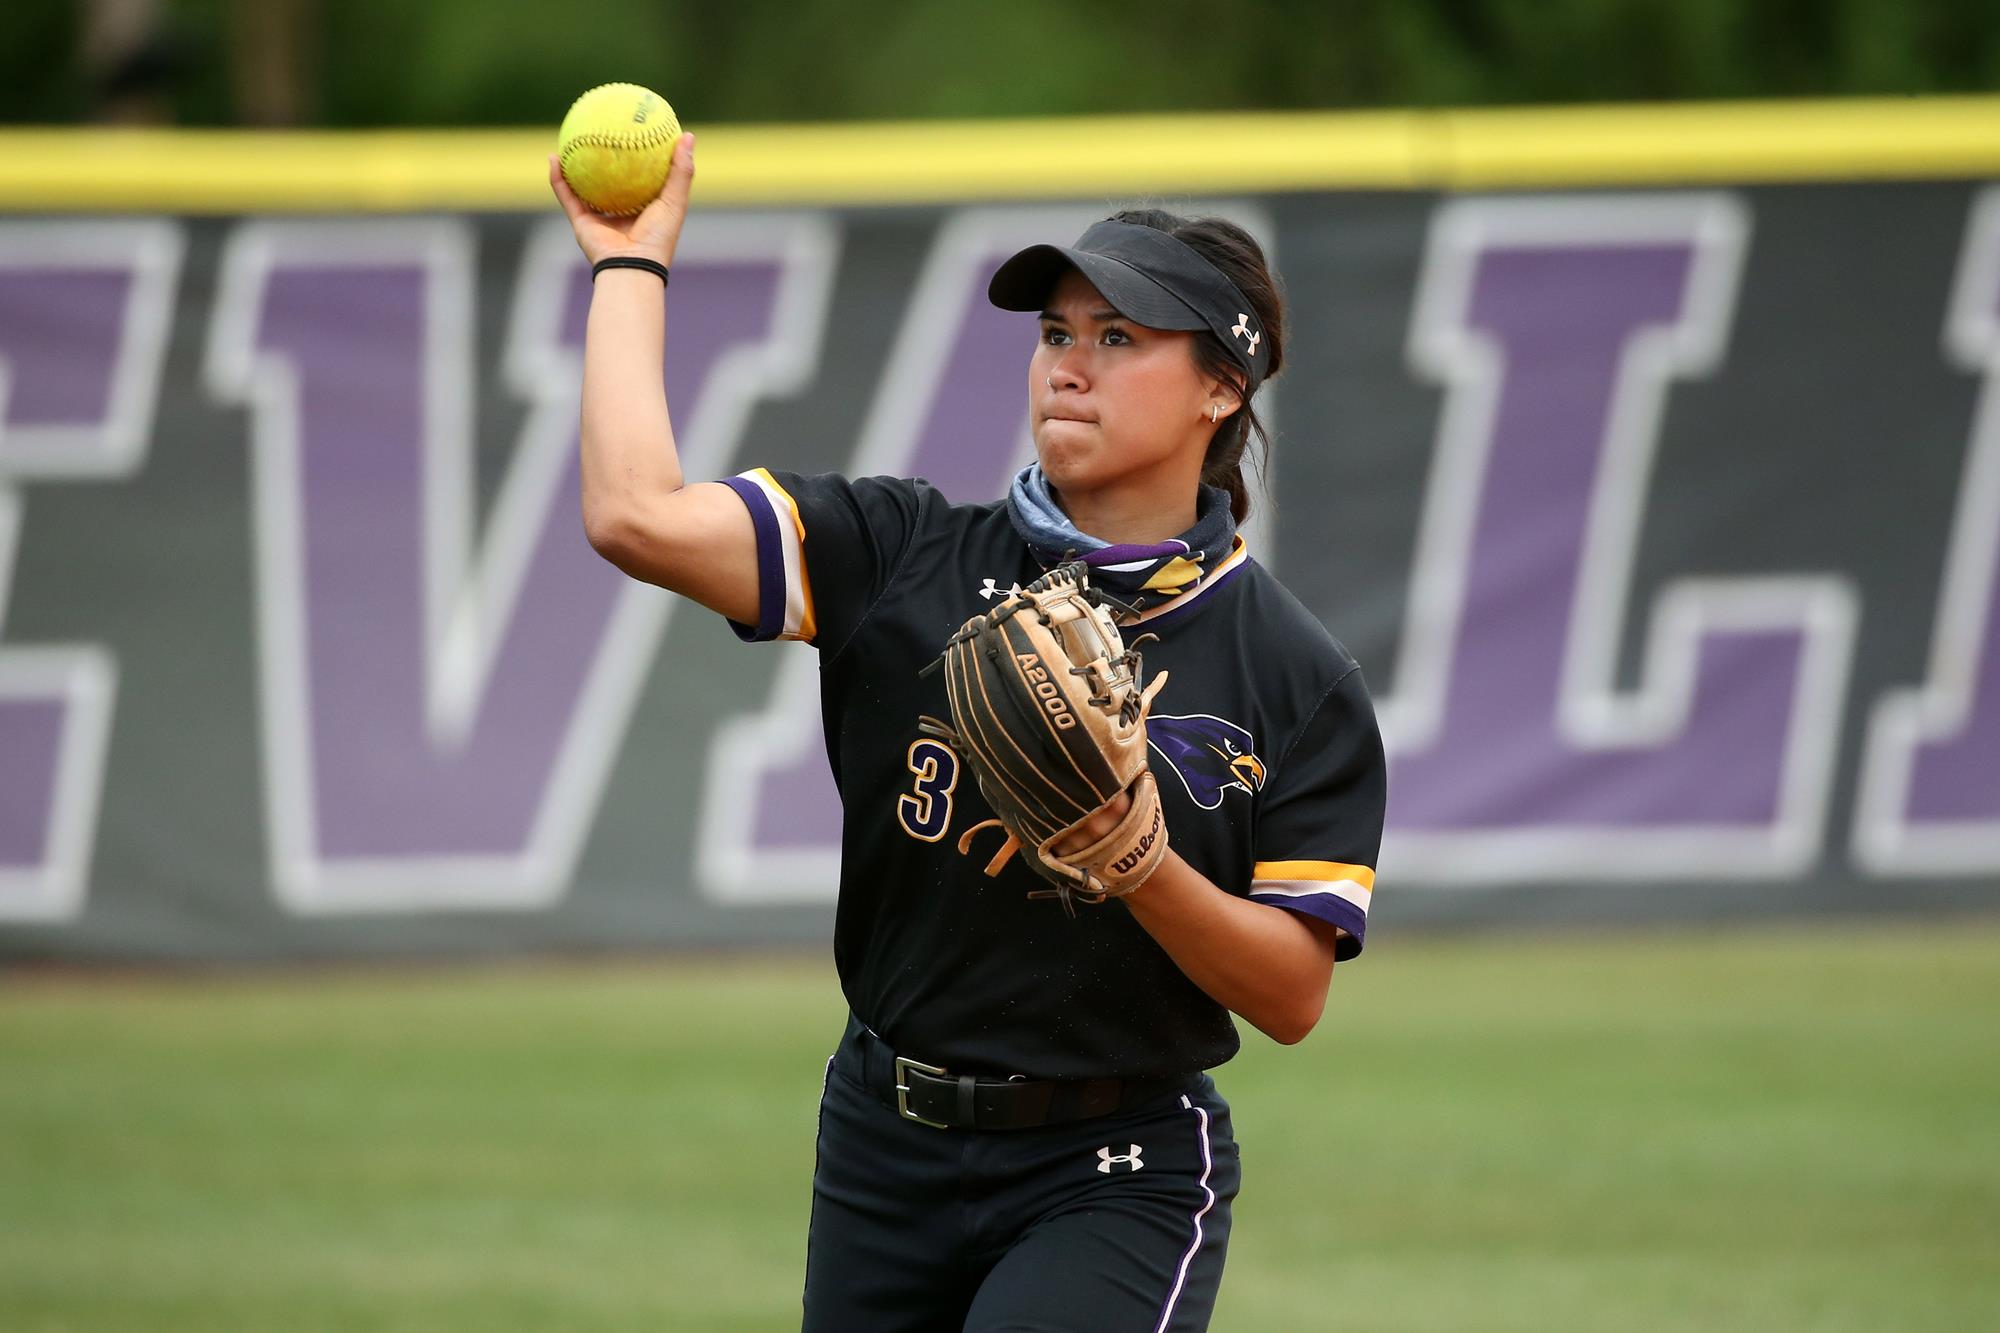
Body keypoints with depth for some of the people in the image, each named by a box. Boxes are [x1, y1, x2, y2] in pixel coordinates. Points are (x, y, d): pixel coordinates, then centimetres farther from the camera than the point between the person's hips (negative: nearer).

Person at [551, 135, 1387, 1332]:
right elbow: (638, 517, -11)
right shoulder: (905, 559, 1)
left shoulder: (1297, 678, -3)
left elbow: (1293, 996, -6)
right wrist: (630, 263, -3)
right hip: (885, 1153, 4)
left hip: (1119, 1179, -3)